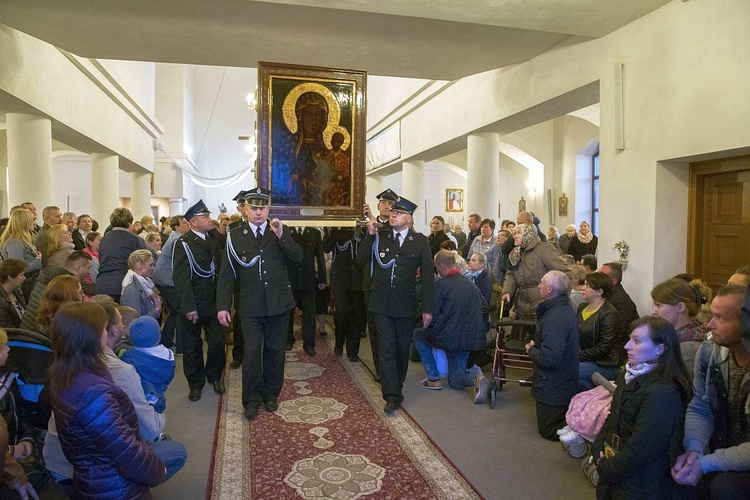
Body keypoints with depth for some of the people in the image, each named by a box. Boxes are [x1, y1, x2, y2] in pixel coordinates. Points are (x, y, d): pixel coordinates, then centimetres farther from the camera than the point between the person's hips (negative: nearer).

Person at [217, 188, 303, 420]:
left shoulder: (281, 231, 2)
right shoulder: (235, 236, 0)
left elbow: (298, 257, -9)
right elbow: (226, 274, -1)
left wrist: (281, 236, -22)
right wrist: (223, 306, -5)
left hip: (278, 303, 1)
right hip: (250, 305, -1)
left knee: (275, 351, 12)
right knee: (251, 353, 2)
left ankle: (271, 394, 29)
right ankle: (252, 400, 18)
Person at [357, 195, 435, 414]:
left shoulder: (420, 241, -2)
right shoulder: (379, 236, 2)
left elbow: (428, 275, -3)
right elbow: (361, 260, -1)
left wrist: (428, 308, -6)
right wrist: (370, 235, -12)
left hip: (405, 305, 0)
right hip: (382, 303, 0)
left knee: (402, 348, 15)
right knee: (386, 349, -1)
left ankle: (396, 385, 35)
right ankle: (392, 395, 4)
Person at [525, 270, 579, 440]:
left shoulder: (554, 319, -29)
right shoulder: (565, 308, 5)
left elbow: (549, 358, -34)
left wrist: (531, 350, -15)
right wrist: (535, 346, -1)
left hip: (553, 387, -10)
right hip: (565, 383, 10)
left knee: (549, 431, 7)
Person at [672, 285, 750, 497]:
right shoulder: (708, 352, -8)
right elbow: (699, 409, -2)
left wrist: (705, 463, -26)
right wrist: (694, 450, -19)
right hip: (719, 452, 6)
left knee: (724, 487, -29)